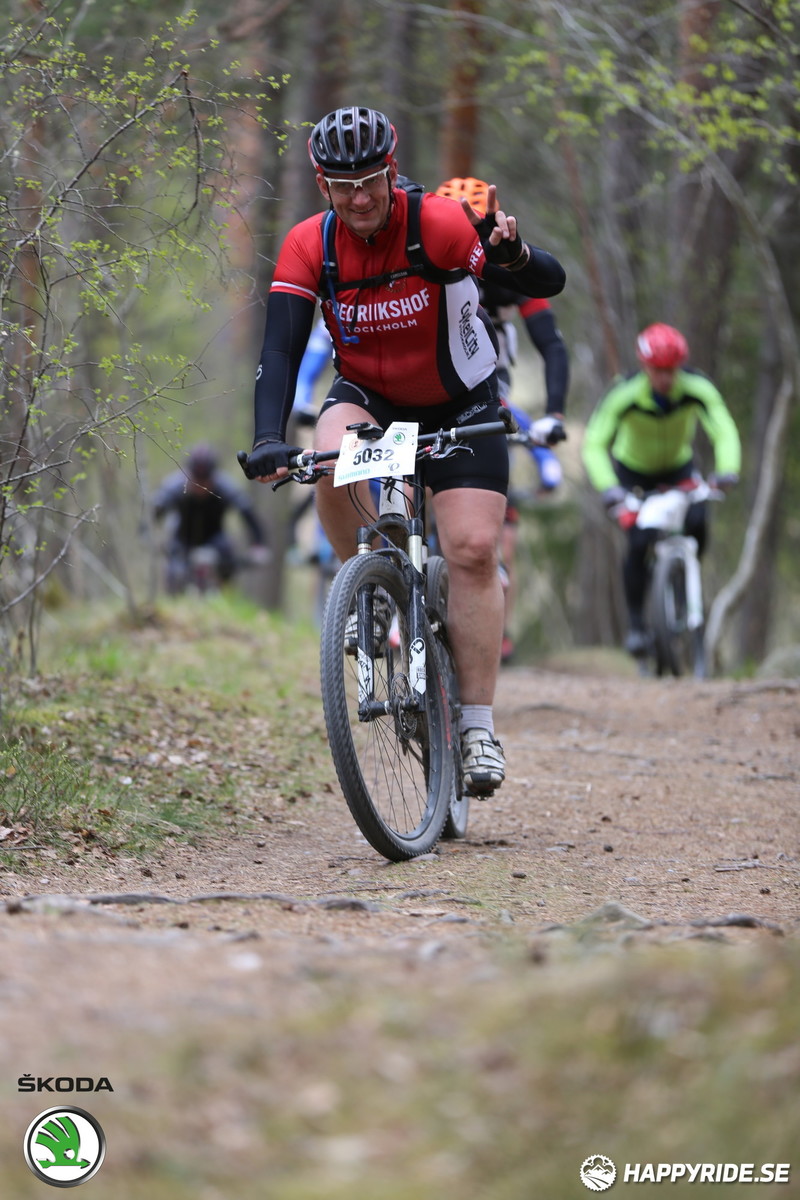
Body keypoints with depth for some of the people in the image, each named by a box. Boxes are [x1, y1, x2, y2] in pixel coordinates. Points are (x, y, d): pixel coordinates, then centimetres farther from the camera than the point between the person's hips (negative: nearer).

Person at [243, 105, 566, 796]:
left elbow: (551, 283, -32)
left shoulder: (440, 223, -26)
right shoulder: (309, 245, -17)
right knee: (331, 459, -33)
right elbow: (281, 349, -23)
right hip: (369, 395, 2)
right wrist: (269, 439, -39)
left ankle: (479, 727, -6)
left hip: (460, 405, -2)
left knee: (472, 550, -14)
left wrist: (514, 257, -56)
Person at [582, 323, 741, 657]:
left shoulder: (697, 389, -27)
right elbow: (594, 445, -34)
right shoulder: (623, 395, -31)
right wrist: (609, 489, -49)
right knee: (639, 544, -18)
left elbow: (725, 432, -31)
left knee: (696, 523, -24)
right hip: (633, 471, -2)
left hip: (679, 467, 2)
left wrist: (727, 471, -51)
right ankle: (636, 623, -2)